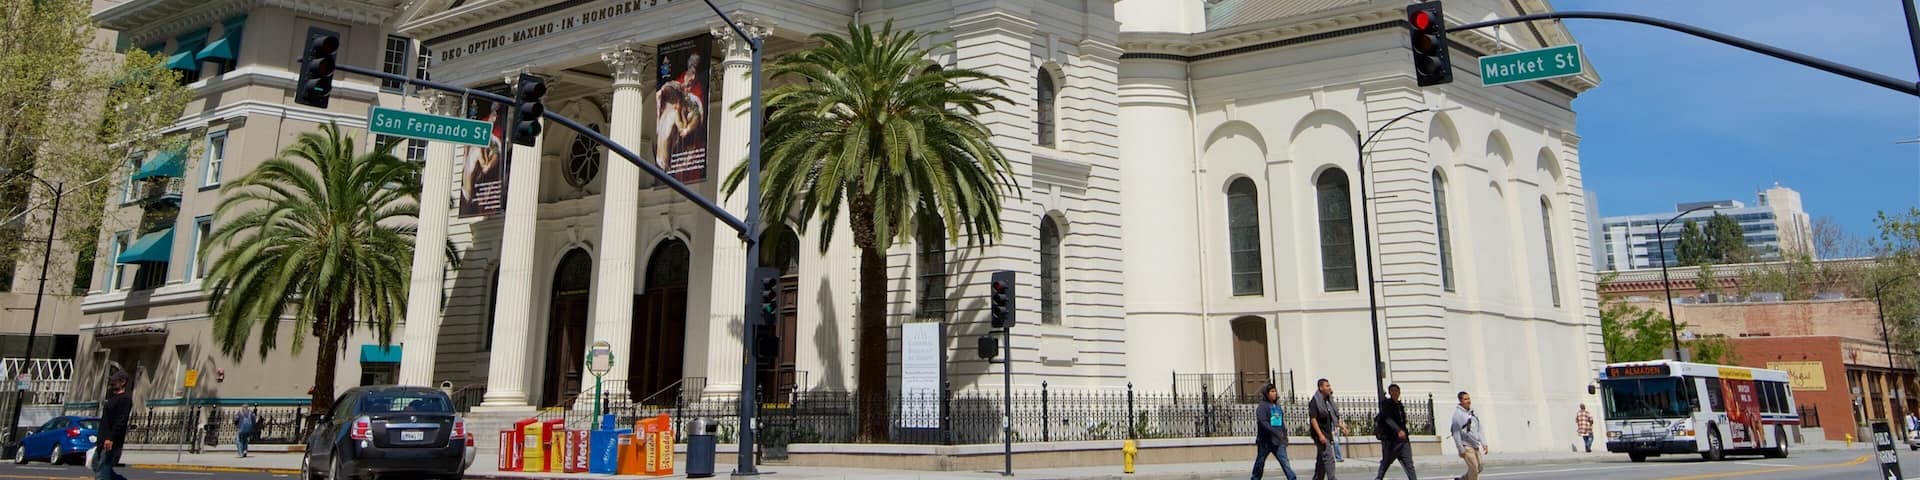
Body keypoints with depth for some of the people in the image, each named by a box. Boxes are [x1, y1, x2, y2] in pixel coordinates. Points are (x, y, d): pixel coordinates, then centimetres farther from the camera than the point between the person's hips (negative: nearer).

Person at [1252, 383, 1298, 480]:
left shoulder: (1277, 406, 12)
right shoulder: (1262, 406, -10)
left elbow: (1282, 422, 19)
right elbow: (1263, 422, -21)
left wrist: (1285, 436, 15)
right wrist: (1276, 433, -28)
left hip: (1278, 441, 5)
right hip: (1265, 441, -5)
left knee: (1285, 461, -4)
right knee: (1260, 462, 8)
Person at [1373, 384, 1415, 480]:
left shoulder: (1400, 405, 14)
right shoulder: (1386, 403, -6)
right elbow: (1388, 419, -22)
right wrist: (1398, 430, -36)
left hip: (1402, 439, 5)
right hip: (1390, 439, -5)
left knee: (1408, 463, -7)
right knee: (1386, 462, 8)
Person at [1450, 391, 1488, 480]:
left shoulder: (1472, 412, 9)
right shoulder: (1458, 414, -14)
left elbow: (1479, 429, 14)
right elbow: (1456, 433, -14)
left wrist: (1484, 443, 8)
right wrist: (1461, 449, -16)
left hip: (1476, 446, 7)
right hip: (1466, 446, -7)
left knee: (1478, 469, 13)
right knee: (1474, 468, -9)